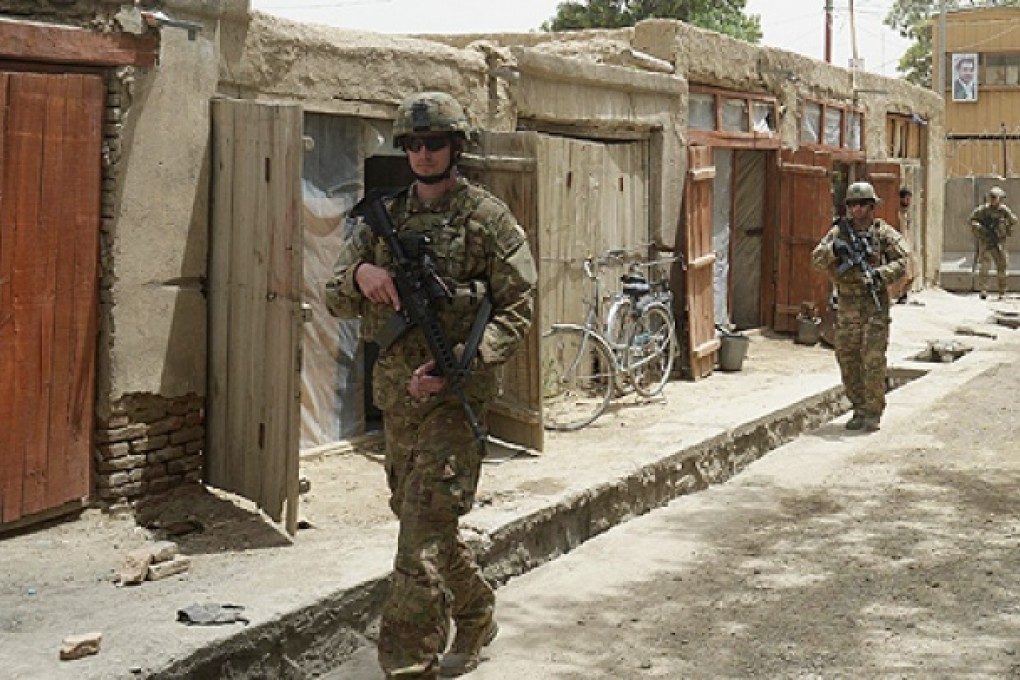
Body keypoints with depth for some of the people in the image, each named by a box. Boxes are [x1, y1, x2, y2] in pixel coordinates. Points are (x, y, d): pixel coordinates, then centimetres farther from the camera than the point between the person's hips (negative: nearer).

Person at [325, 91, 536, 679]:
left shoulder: (487, 217, -5)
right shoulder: (385, 216, 11)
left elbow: (517, 309, -8)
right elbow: (337, 298, 10)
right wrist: (361, 274, -14)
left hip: (453, 395, -6)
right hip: (395, 393, 7)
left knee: (425, 532, -11)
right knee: (420, 517, 18)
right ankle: (477, 617, 38)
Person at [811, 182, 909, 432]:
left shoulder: (885, 233, 0)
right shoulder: (839, 231, 8)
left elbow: (901, 262, -6)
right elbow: (816, 258, 0)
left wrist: (879, 273, -22)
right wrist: (834, 250, -20)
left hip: (875, 304, -4)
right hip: (847, 305, 4)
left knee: (873, 361, -7)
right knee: (847, 360, 8)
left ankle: (873, 412, 3)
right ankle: (859, 409, 20)